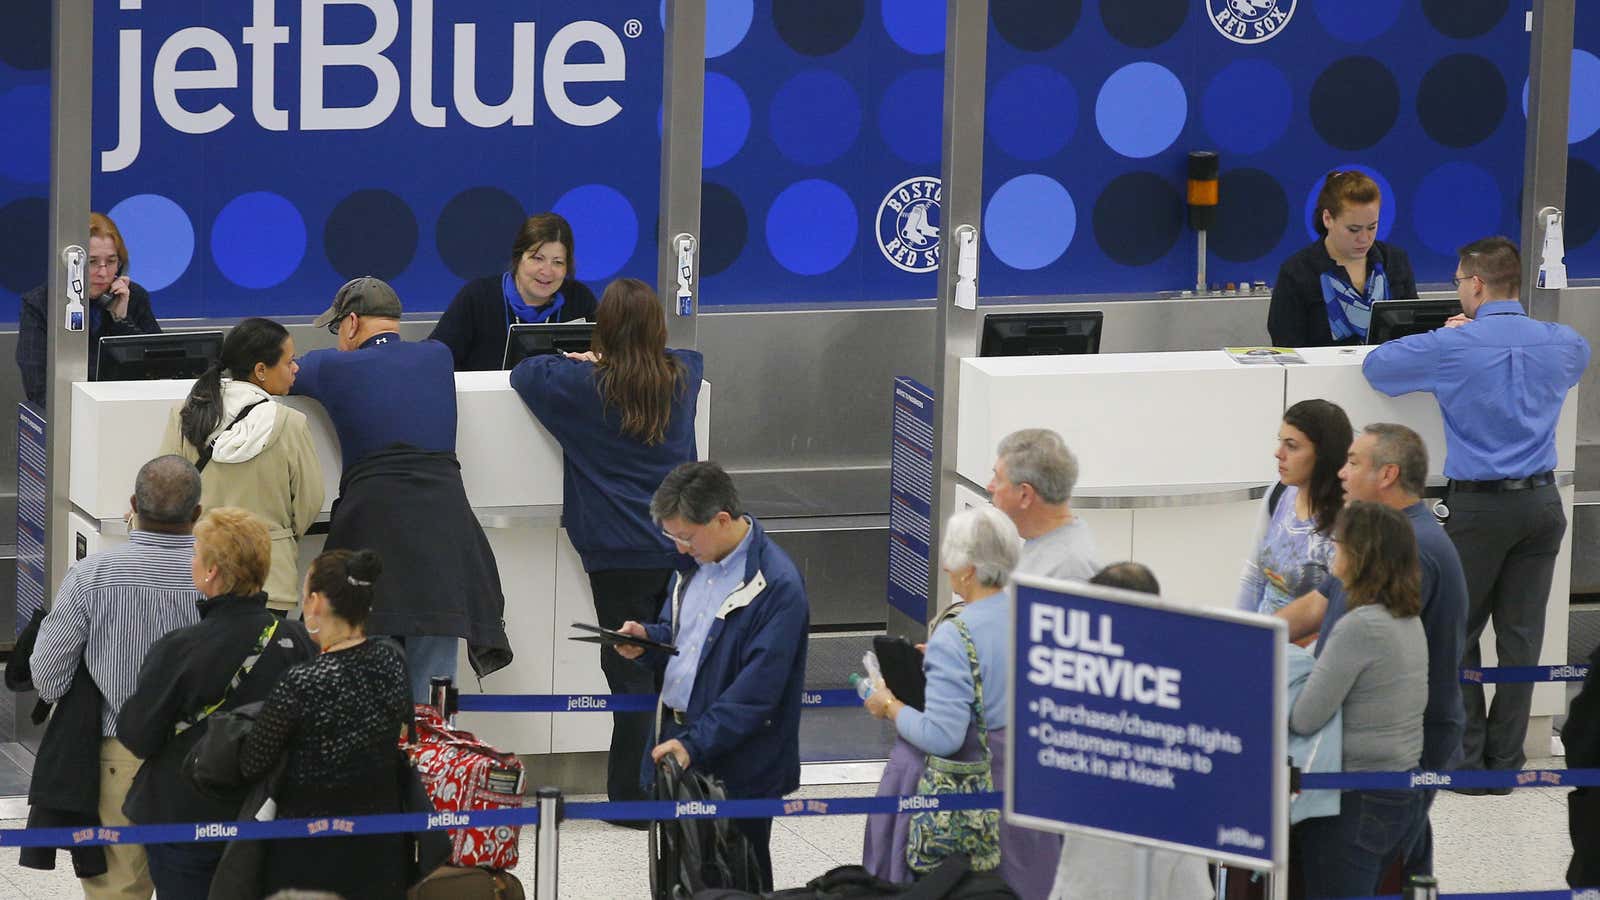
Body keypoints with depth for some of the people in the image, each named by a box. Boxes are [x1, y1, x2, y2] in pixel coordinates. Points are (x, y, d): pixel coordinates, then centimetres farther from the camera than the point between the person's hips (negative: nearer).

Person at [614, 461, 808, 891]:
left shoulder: (778, 587, -20)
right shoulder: (697, 563, 8)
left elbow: (756, 690, -23)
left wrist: (696, 744, -26)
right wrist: (647, 640, -2)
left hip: (737, 768, -8)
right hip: (678, 741, 8)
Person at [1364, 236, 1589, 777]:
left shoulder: (1453, 347, -10)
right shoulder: (1560, 344, 3)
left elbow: (1375, 364, 2)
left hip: (1480, 508, -4)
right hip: (1542, 503, 4)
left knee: (1456, 634, 7)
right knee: (1521, 636, 7)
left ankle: (1468, 759, 6)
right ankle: (1506, 760, 10)